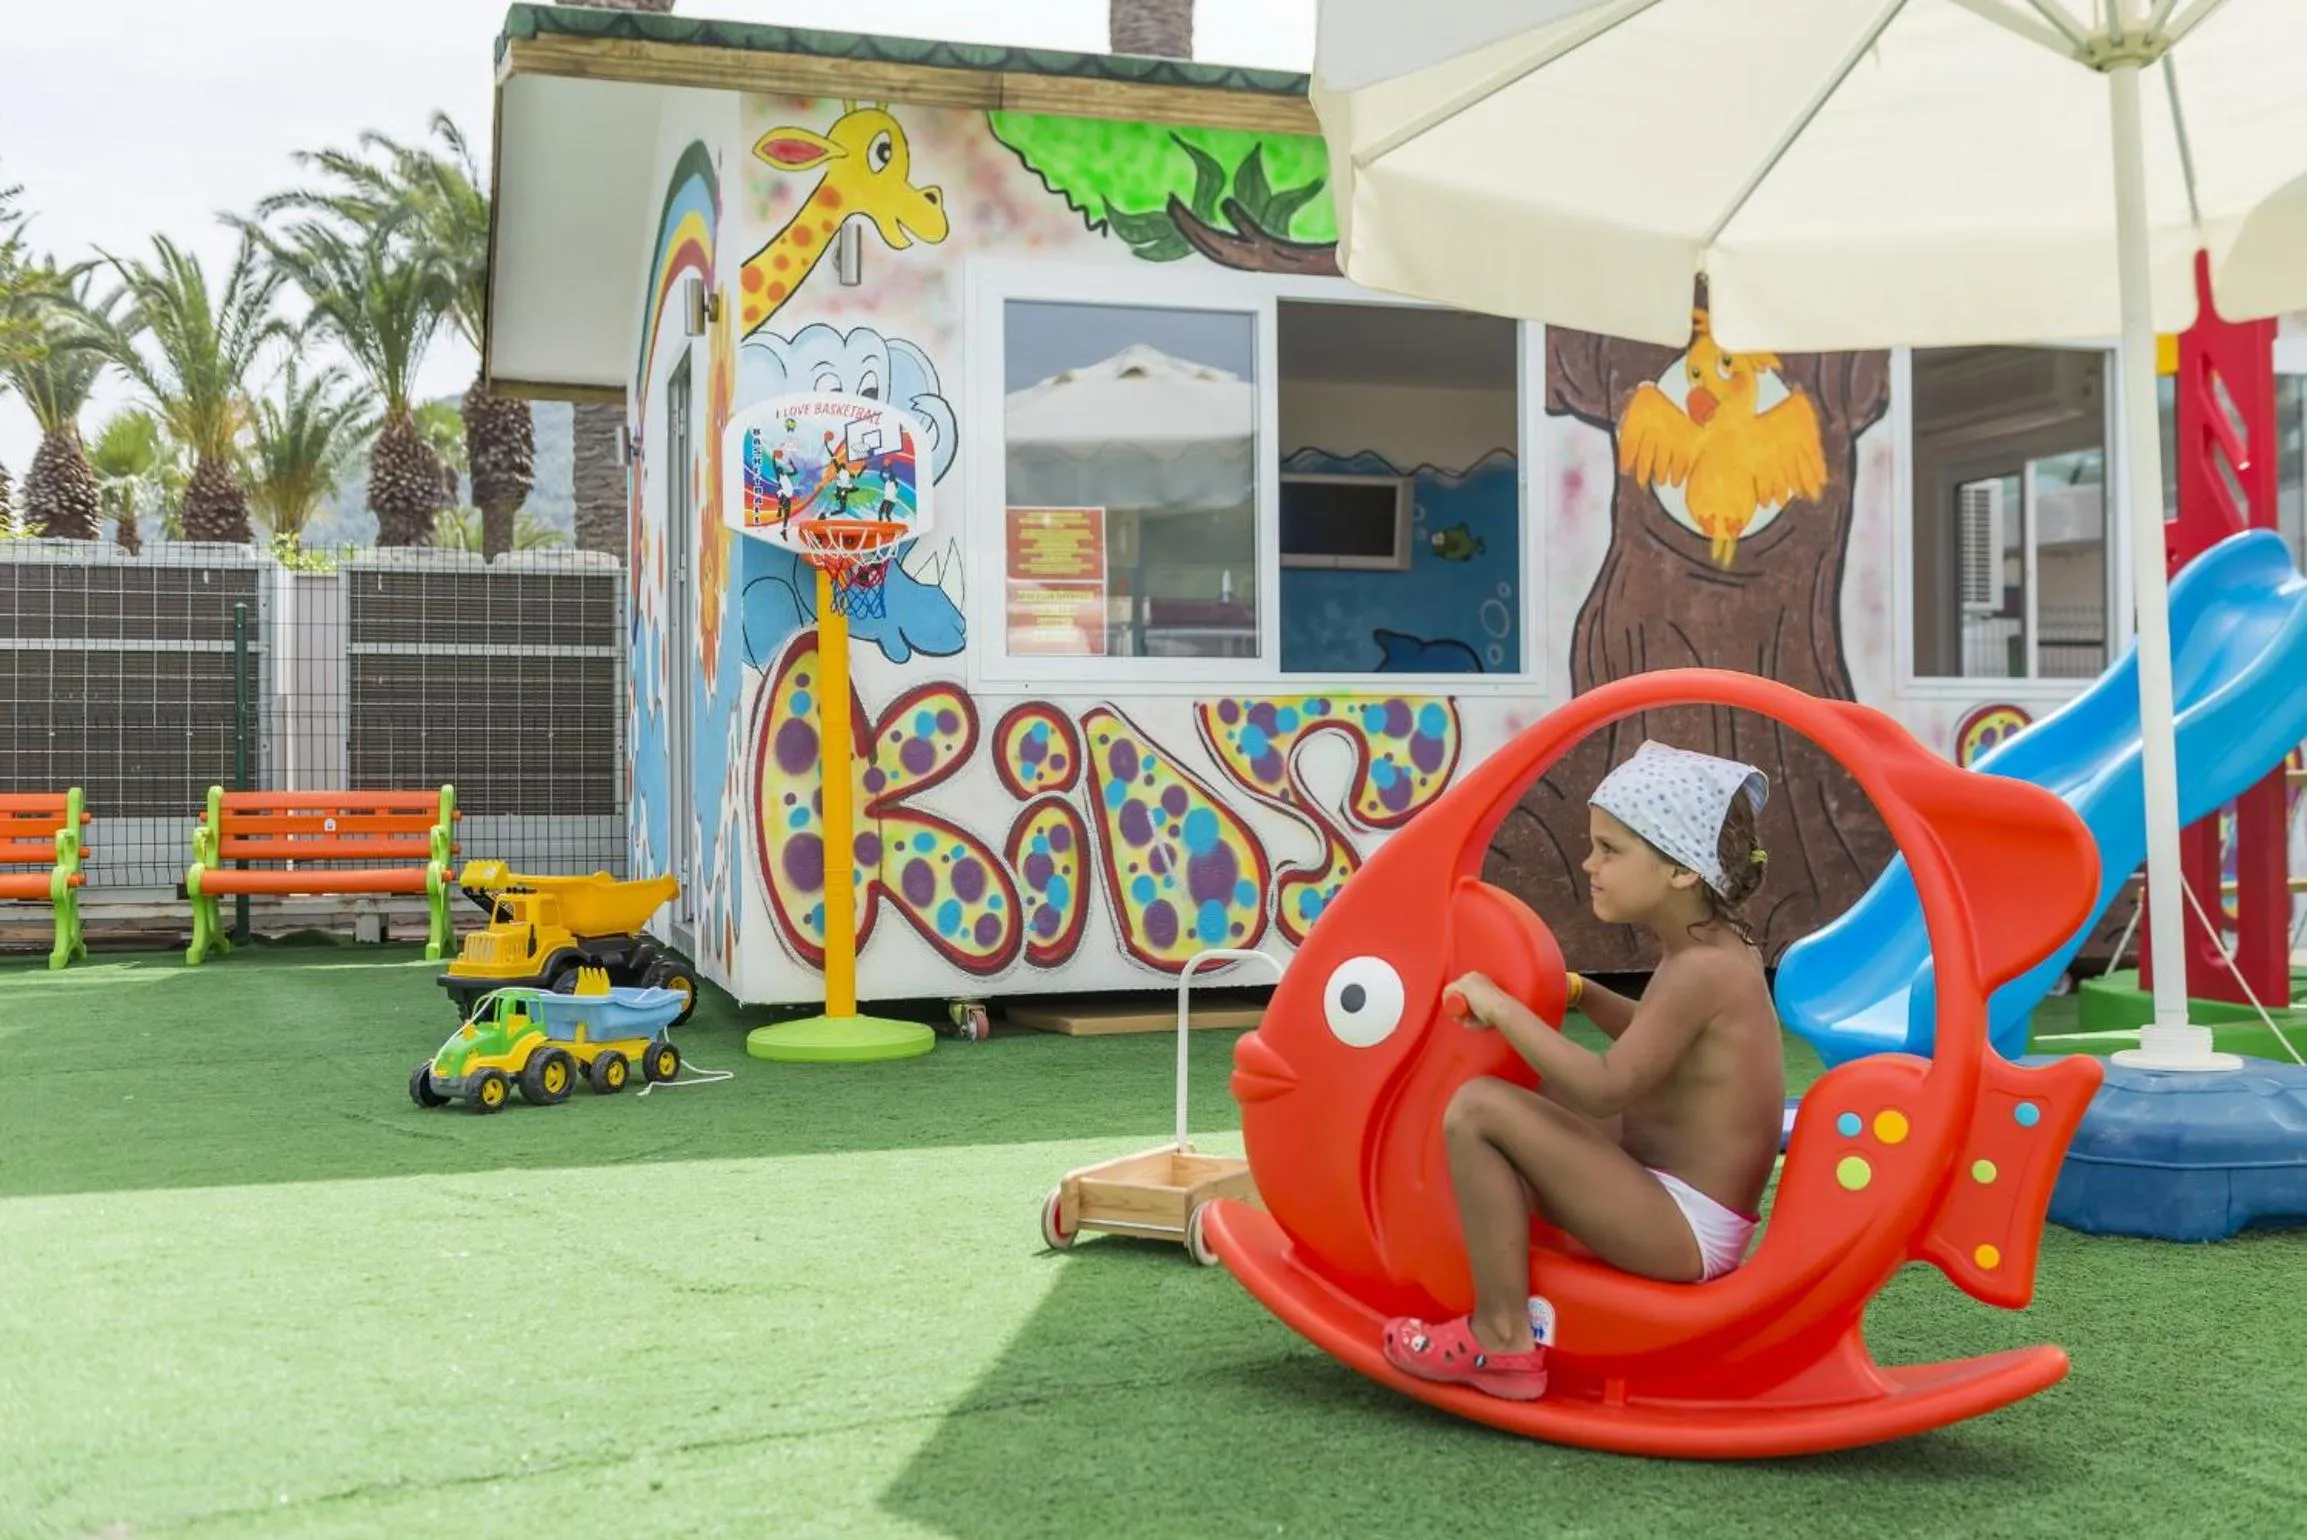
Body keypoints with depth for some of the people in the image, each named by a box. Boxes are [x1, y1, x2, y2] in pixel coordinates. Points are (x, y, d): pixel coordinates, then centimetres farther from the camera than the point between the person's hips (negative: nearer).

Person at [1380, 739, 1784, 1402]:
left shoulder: (1702, 970, -20)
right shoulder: (1720, 949, 9)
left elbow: (1605, 1087, -28)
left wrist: (1503, 1008, -20)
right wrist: (1581, 995, 16)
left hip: (1683, 1231, -11)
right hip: (1686, 1217, 11)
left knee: (1478, 1109, -21)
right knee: (1541, 1097, 30)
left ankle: (1502, 1338, -13)